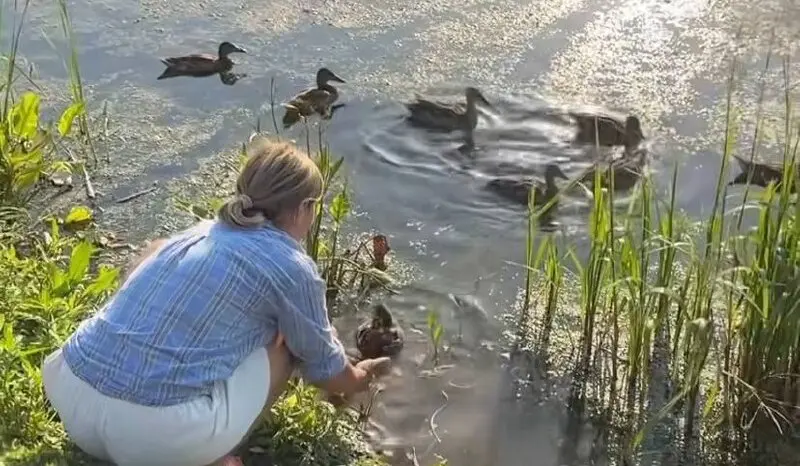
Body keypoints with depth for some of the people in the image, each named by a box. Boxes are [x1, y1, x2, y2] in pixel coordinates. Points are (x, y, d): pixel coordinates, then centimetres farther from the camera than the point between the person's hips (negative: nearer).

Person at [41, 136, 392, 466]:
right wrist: (358, 379, 42)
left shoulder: (202, 231, 19)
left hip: (69, 395, 6)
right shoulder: (291, 267, 1)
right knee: (286, 339, 16)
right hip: (156, 435, -6)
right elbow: (325, 370, 16)